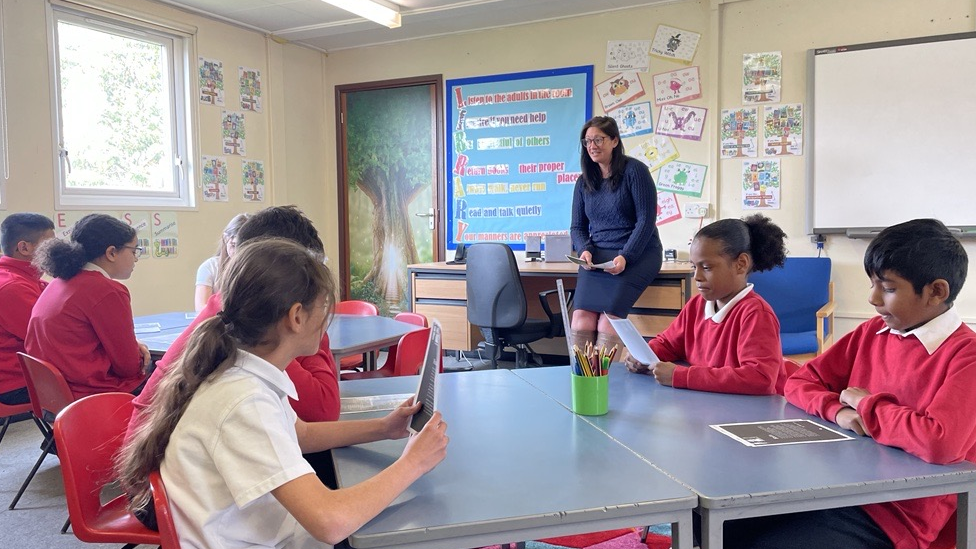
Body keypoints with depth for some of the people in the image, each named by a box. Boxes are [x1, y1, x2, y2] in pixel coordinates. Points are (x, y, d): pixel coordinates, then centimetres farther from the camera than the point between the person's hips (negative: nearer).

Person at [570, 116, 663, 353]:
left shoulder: (634, 170, -2)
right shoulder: (584, 181, 14)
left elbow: (646, 220, -8)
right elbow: (577, 226, 15)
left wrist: (625, 257, -19)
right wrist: (585, 250, -7)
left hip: (636, 254, -4)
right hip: (596, 257, 4)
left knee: (608, 322, -25)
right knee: (581, 321, -19)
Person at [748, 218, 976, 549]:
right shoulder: (872, 332, 8)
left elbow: (940, 441, -28)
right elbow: (800, 382, 12)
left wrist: (866, 406, -11)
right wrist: (839, 411, -9)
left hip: (895, 517, -6)